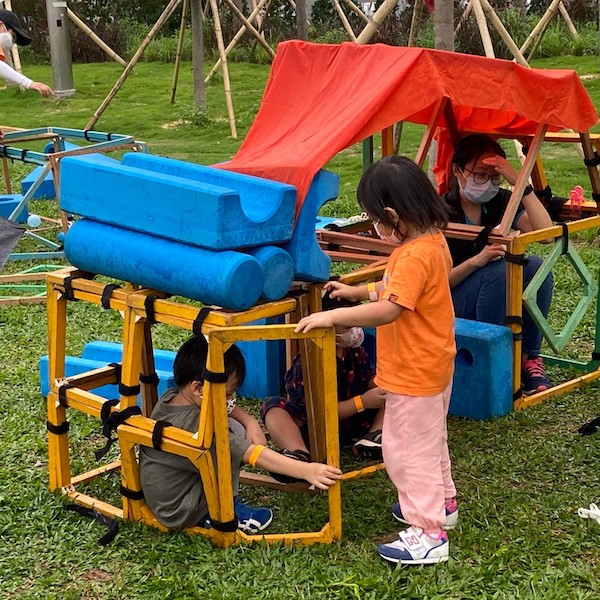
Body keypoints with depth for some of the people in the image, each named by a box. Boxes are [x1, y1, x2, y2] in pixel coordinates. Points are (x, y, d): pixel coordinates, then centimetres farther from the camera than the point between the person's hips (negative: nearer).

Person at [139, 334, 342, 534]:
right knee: (232, 430, -16)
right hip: (181, 513, -9)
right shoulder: (196, 426, -30)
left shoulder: (168, 398, -4)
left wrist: (250, 422, -4)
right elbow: (253, 455, -33)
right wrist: (307, 470, -36)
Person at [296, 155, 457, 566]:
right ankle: (441, 501, 43)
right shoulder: (433, 241, 3)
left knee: (408, 448, -2)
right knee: (429, 438, 26)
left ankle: (429, 533, 4)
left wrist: (333, 316, -31)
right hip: (432, 365, 11)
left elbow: (388, 310, -35)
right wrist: (358, 291, 15)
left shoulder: (414, 256, -28)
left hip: (415, 373, -10)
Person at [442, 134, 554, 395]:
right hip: (450, 305, -5)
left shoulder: (502, 202, 0)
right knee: (500, 270, -33)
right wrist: (477, 260, -31)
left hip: (497, 304, 5)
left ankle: (528, 360, -17)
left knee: (536, 266, -24)